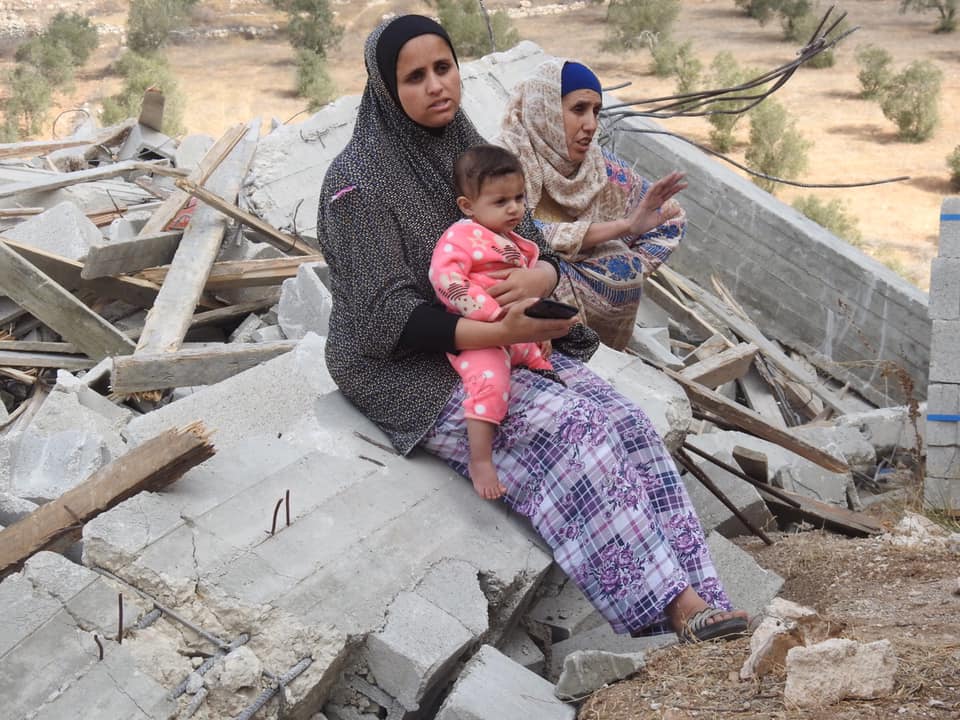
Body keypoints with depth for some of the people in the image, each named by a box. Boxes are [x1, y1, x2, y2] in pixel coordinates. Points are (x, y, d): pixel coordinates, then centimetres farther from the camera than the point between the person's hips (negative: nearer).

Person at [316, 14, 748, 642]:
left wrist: (539, 277, -18)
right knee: (572, 433, -27)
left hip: (508, 345, 7)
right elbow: (386, 316, -20)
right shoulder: (361, 181, -13)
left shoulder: (469, 150, 8)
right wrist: (500, 333, -30)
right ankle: (664, 603, -22)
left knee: (628, 425, -15)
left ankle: (693, 596, -19)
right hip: (414, 372, -7)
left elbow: (537, 249, 9)